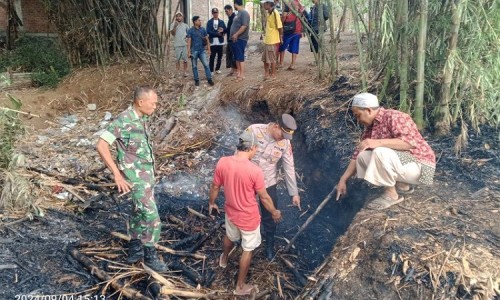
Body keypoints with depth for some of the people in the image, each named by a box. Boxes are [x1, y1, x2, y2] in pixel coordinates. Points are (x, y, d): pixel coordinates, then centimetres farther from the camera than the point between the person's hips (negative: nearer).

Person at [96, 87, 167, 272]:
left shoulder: (141, 119, 6)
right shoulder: (123, 121, -20)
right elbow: (101, 146, -24)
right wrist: (117, 174, -25)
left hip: (146, 174, 8)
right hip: (135, 177, -8)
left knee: (139, 211, 18)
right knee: (151, 215, -5)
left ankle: (135, 248, 34)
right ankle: (149, 255, 12)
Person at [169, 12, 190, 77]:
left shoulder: (185, 25, 11)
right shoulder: (173, 25, 5)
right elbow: (172, 33, -7)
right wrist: (175, 26, -17)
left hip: (185, 44, 1)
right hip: (177, 45, -1)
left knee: (185, 59, 1)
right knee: (177, 59, 2)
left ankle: (185, 72, 8)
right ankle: (178, 72, 6)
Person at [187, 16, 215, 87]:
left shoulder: (203, 29, 7)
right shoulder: (190, 31, -3)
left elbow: (207, 39, 12)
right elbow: (189, 41, -5)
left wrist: (209, 49, 7)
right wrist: (188, 52, -11)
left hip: (202, 50, 2)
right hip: (194, 51, -2)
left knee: (206, 64, -5)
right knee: (194, 66, 4)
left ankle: (209, 79, 0)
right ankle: (196, 80, 14)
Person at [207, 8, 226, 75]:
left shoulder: (221, 21, 12)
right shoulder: (209, 22, 3)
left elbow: (225, 30, 9)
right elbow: (208, 31, -8)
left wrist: (222, 30, -14)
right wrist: (217, 33, -14)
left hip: (220, 42, 3)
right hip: (213, 42, -3)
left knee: (220, 56, 7)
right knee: (212, 57, -4)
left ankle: (217, 69, 21)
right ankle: (211, 70, 1)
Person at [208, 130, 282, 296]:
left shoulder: (222, 162, -17)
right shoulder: (255, 171, -30)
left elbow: (215, 187, -2)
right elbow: (264, 197, -16)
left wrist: (211, 203, 18)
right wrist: (274, 212, 2)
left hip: (231, 212, 5)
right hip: (249, 218, -5)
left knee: (230, 236, 35)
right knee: (247, 250, 18)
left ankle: (224, 259, 65)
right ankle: (240, 286, 35)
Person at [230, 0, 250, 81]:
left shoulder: (244, 13, -13)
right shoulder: (239, 13, 17)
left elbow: (245, 26, -23)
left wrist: (236, 34, -21)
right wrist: (234, 36, 17)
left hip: (240, 39, -10)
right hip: (235, 39, 10)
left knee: (240, 57, -9)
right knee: (236, 57, 13)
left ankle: (242, 75, -8)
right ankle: (238, 72, 21)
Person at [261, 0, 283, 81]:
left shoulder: (275, 13, -17)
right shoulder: (269, 13, 10)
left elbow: (280, 27, -17)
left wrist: (280, 38, -10)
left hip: (273, 41, -9)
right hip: (267, 40, 9)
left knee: (272, 59, 2)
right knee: (265, 58, 16)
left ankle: (273, 75, 13)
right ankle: (266, 73, 27)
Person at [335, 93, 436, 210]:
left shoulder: (393, 117, -17)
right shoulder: (370, 128, 7)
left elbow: (411, 142, -31)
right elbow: (357, 155, 8)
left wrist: (378, 142, -34)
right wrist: (343, 180, 4)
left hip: (419, 166, -8)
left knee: (380, 152, -31)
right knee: (363, 156, -4)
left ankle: (392, 194, -11)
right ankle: (402, 185, 5)